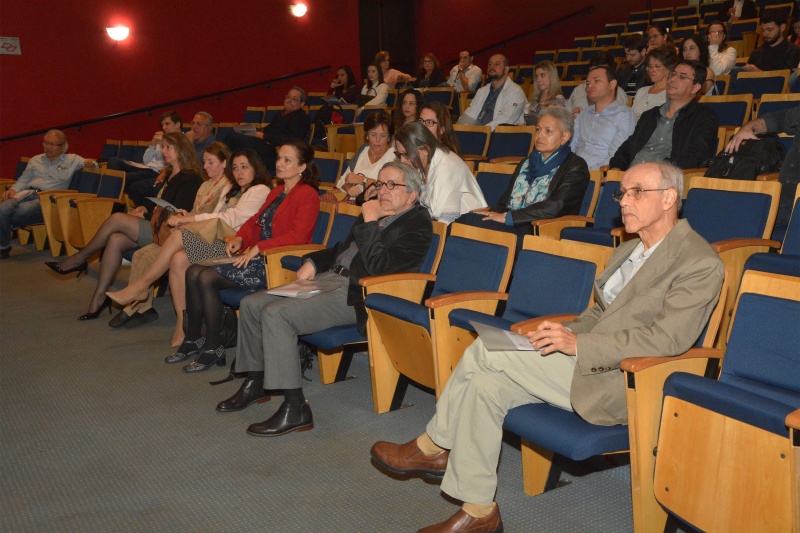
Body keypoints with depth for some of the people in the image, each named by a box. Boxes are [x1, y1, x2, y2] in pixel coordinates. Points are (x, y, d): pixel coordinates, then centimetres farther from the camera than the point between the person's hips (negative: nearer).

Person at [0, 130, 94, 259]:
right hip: (27, 193, 4)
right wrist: (13, 189, 5)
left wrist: (89, 162, -18)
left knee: (23, 211, -35)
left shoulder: (72, 160, 15)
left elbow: (93, 164, 6)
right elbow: (23, 180, 26)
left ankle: (12, 226, 4)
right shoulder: (35, 160, 26)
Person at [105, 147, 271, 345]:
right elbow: (216, 217, 18)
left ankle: (139, 287, -9)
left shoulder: (260, 191, 0)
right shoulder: (232, 189, 28)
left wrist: (190, 218, -9)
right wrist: (187, 217, 0)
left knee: (180, 235, -21)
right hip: (219, 242, 8)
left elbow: (232, 218, -10)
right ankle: (183, 325, -19)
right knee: (179, 258, -21)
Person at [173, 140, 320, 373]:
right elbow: (255, 221, 24)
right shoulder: (277, 192, 21)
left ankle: (214, 348, -8)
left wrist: (258, 248, -21)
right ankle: (192, 340, 4)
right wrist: (239, 238, 3)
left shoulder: (307, 195, -8)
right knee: (193, 272, -6)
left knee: (207, 278, -21)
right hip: (257, 257, 9)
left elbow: (298, 236, -20)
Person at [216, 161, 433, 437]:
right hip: (328, 278, 10)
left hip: (355, 295, -10)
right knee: (251, 304, 5)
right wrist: (312, 262, 12)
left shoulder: (418, 224, -8)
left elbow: (378, 266, -20)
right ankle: (254, 384, 21)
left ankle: (295, 409, -18)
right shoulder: (375, 214, 19)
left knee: (275, 314, -26)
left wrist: (369, 222, -12)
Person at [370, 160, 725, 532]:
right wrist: (568, 331, 2)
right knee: (485, 385, -10)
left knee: (486, 351, -18)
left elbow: (667, 338, -19)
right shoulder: (628, 251, 20)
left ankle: (433, 447, -1)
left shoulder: (700, 264, -10)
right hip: (586, 359, 9)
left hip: (617, 383, -9)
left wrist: (578, 344, -23)